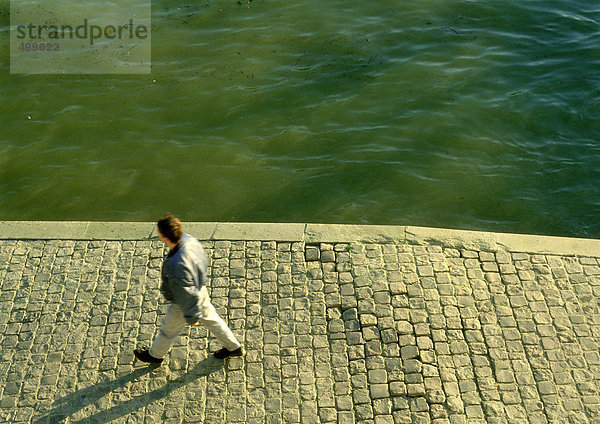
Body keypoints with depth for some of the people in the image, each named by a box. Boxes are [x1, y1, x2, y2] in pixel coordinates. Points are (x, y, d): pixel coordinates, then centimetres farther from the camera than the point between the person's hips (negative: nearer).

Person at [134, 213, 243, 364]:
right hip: (201, 291, 7)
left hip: (186, 303, -7)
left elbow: (187, 294, -31)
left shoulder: (177, 265, -43)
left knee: (168, 329, 21)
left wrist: (192, 317, -16)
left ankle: (155, 355, 51)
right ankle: (234, 347, 45)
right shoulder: (188, 239, -19)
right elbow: (204, 260, 2)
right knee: (211, 319, 27)